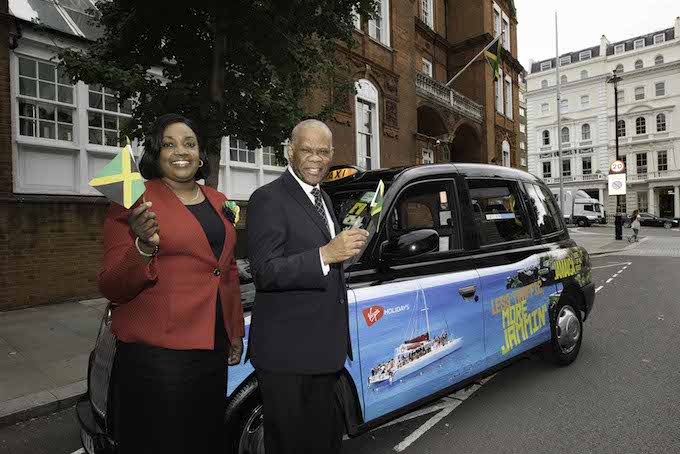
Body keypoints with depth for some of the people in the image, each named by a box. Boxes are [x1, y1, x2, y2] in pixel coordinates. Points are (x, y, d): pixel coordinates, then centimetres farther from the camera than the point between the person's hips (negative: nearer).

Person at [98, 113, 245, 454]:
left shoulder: (217, 202, 11)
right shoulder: (134, 201, -8)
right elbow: (111, 288, -9)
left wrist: (236, 332, 15)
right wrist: (144, 247, -28)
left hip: (213, 347, 6)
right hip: (156, 352, -5)